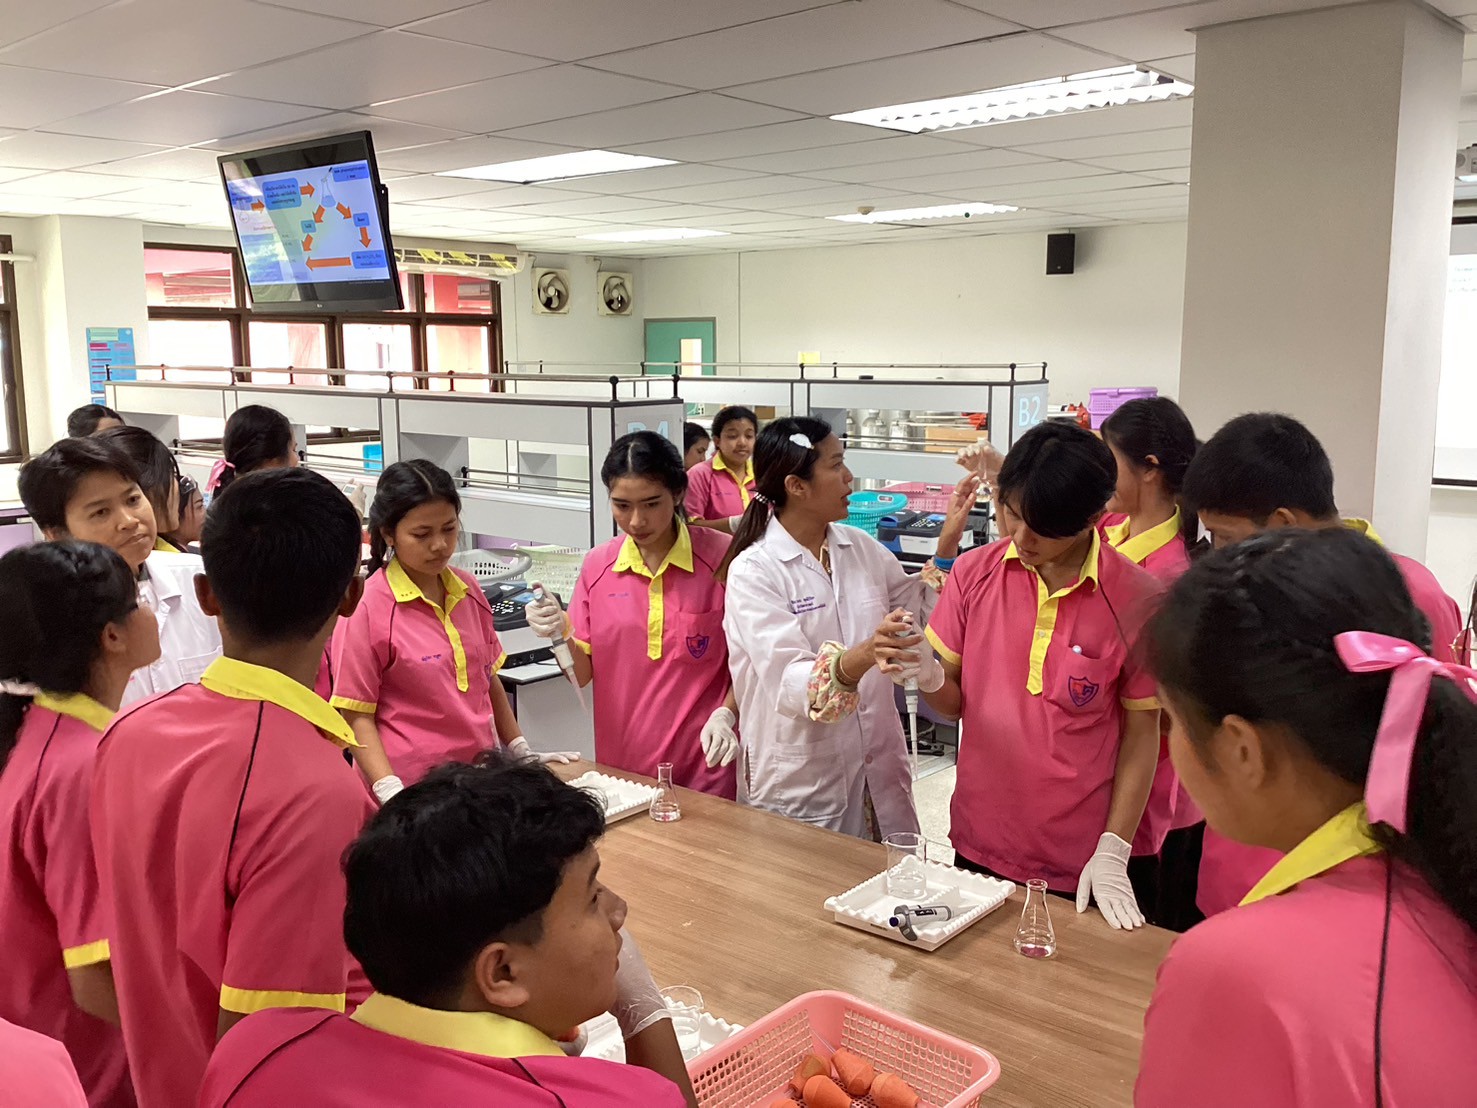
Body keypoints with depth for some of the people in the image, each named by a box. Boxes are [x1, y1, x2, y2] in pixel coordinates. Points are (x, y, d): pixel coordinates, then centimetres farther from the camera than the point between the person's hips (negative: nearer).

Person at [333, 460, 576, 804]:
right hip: (412, 786, -5)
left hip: (480, 773, 5)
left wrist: (522, 752, 15)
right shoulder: (367, 608, -11)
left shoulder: (468, 590, 4)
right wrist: (390, 793, -18)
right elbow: (357, 716, -9)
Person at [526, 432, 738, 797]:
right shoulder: (598, 565, 1)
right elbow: (583, 674, 4)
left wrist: (726, 714, -17)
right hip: (620, 763, 3)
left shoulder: (722, 557, -9)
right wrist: (560, 633, -14)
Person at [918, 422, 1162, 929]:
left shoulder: (1134, 599, -12)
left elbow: (1141, 733, -4)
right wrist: (926, 675, -21)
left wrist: (1113, 853, -8)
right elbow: (954, 702, 1)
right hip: (979, 845, 3)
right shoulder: (975, 573, -5)